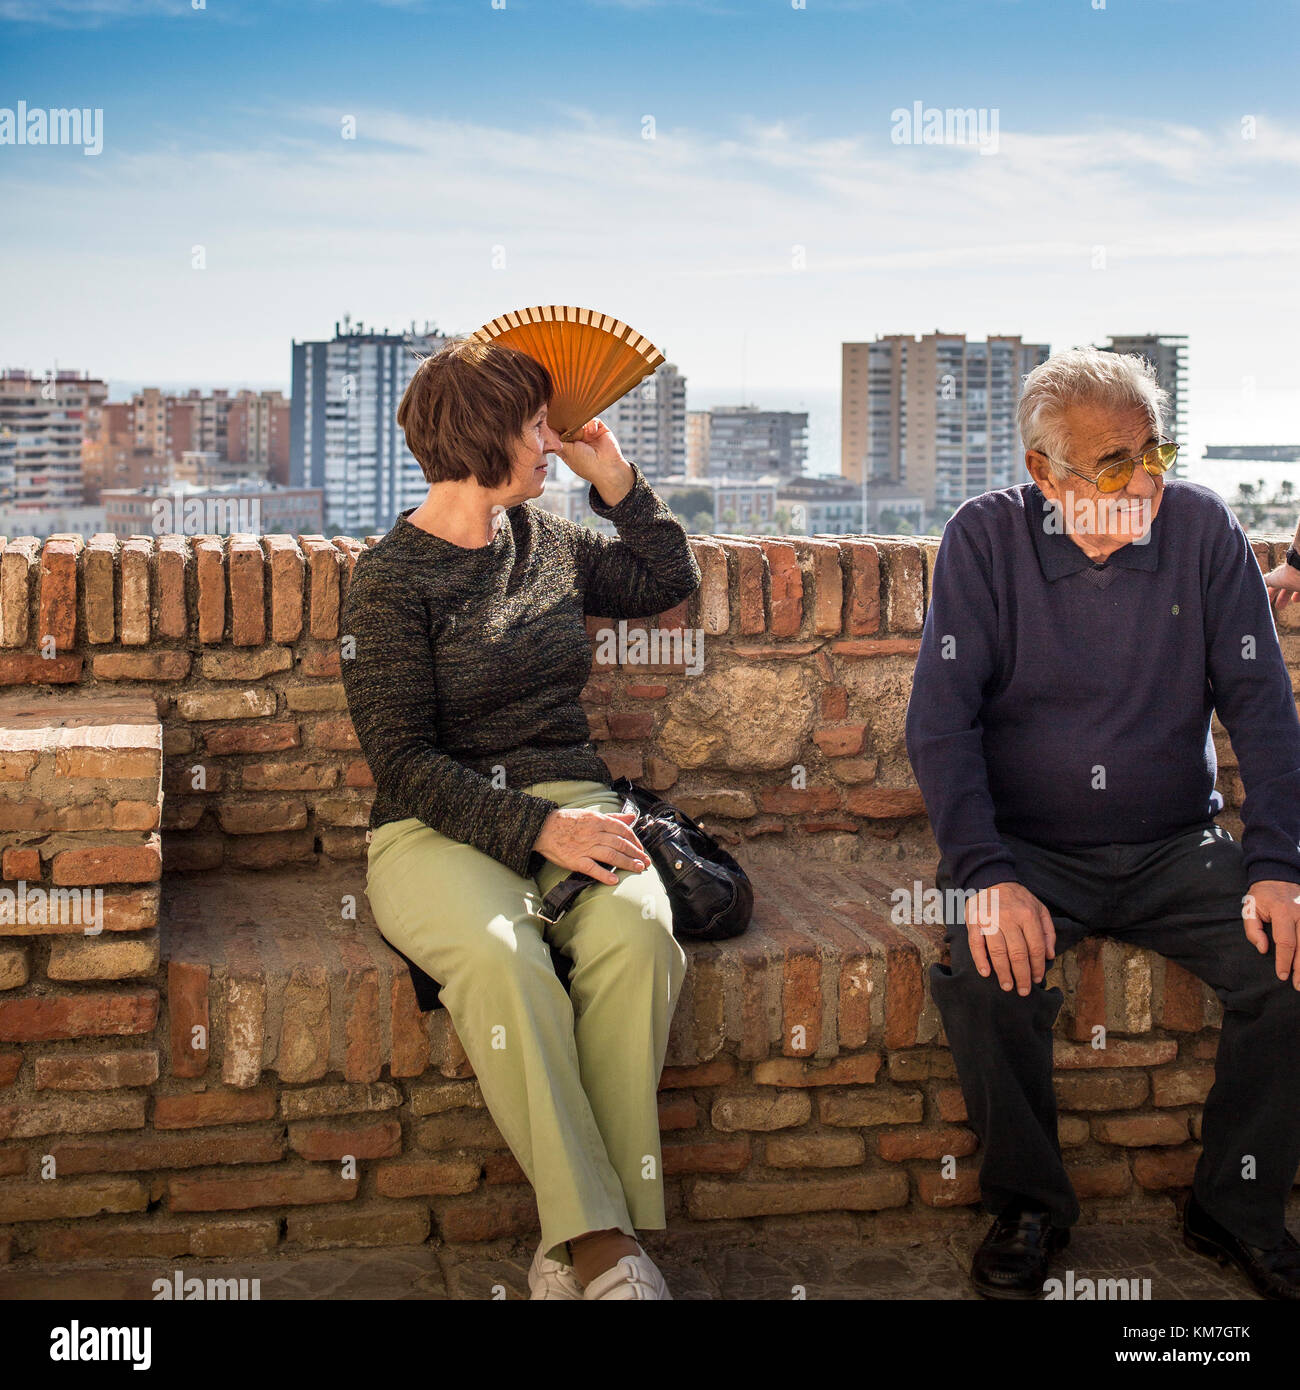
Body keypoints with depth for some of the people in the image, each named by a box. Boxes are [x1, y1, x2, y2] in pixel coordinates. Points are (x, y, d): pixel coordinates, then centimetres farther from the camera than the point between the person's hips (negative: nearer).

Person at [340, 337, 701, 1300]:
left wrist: (616, 477, 19)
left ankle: (578, 1251, -28)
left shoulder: (546, 539, 16)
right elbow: (405, 761, -10)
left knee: (637, 932, -30)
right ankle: (599, 1241, -31)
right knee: (499, 955, -38)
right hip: (436, 827, -4)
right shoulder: (392, 578, -3)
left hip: (570, 801, 4)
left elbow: (670, 580, 32)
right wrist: (536, 828, -22)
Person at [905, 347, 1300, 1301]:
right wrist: (987, 876, -23)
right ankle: (1029, 1206, -4)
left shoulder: (1203, 529, -1)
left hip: (1178, 847, 2)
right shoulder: (987, 538, -6)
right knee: (986, 974, -30)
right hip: (1031, 850, -2)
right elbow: (941, 720, -9)